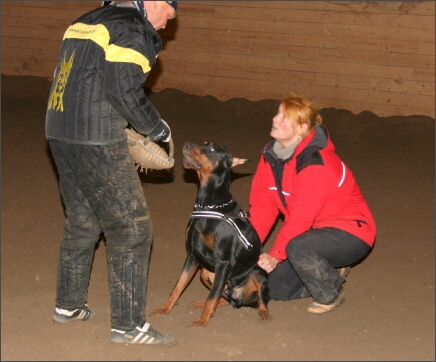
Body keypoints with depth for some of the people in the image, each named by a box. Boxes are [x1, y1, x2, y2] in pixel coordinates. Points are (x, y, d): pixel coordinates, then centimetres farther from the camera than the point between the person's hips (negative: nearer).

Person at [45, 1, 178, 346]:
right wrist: (158, 128, -3)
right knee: (132, 228, -2)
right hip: (97, 143, -9)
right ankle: (128, 325, 2)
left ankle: (69, 304, 34)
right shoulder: (132, 29, -9)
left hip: (60, 133, 9)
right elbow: (126, 91, -19)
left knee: (81, 221, 23)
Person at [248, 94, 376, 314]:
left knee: (298, 247, -37)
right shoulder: (272, 155, -4)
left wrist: (275, 255, -26)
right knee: (274, 288, 0)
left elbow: (300, 217, -29)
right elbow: (262, 205, -4)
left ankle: (330, 295, -9)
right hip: (316, 230, 8)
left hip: (350, 233, -8)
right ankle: (329, 274, 21)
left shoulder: (315, 164, -29)